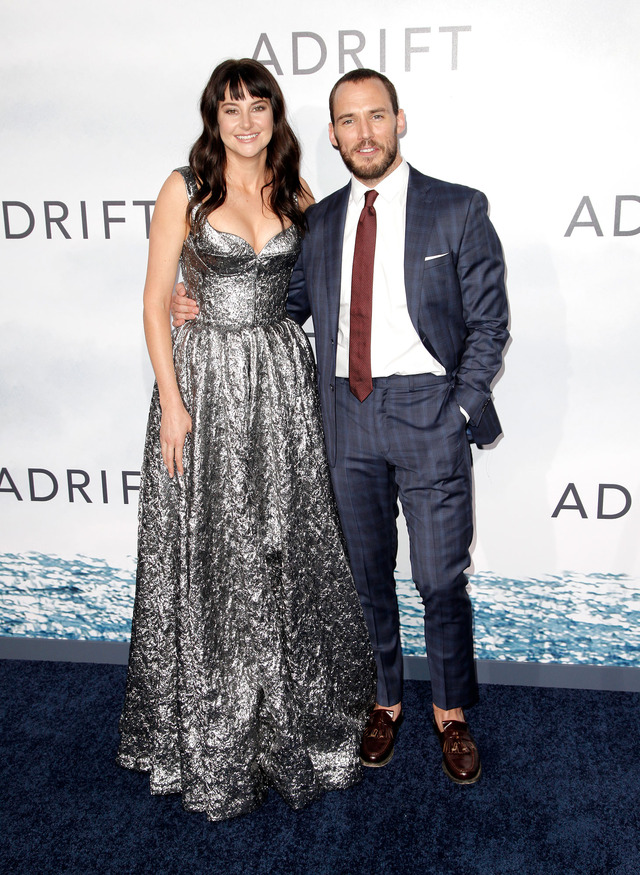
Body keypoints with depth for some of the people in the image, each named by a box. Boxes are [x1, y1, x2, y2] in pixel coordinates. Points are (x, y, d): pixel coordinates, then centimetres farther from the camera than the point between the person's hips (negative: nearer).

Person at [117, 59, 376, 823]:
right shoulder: (185, 190, -2)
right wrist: (172, 403, -12)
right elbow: (156, 303, -4)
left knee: (286, 546, 8)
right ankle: (210, 738, 23)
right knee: (210, 553, 4)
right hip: (206, 378, -3)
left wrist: (319, 381, 6)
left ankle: (291, 714, 29)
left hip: (282, 378, 3)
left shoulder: (294, 193, 9)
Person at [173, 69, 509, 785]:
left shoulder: (459, 209, -1)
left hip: (430, 414, -3)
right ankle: (384, 701, 34)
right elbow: (292, 301, 17)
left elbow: (488, 323, -1)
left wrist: (458, 412, -9)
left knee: (441, 580, 3)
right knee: (366, 574, 14)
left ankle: (451, 714, 26)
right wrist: (204, 306, 5)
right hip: (347, 418, 4)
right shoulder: (320, 220, 10)